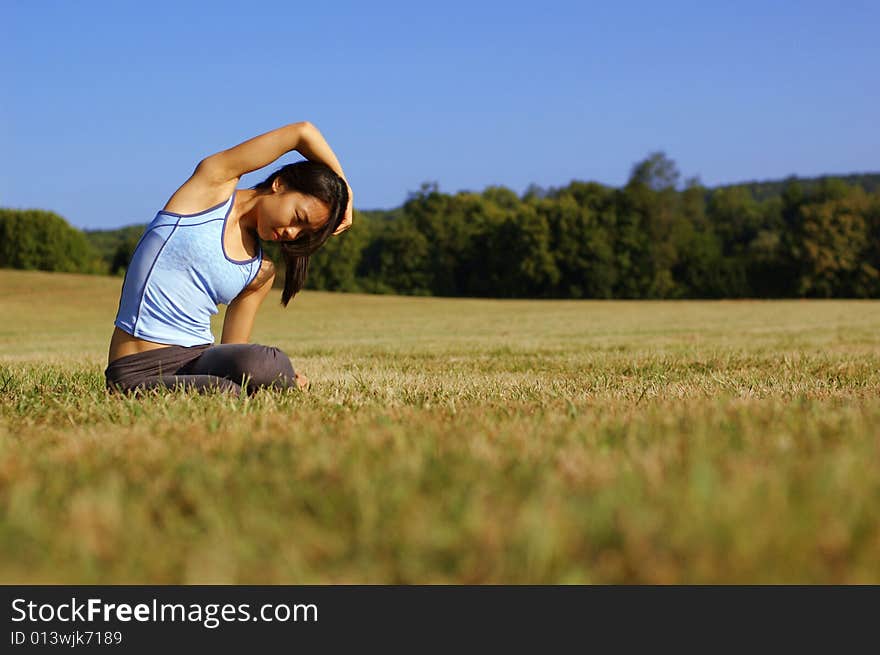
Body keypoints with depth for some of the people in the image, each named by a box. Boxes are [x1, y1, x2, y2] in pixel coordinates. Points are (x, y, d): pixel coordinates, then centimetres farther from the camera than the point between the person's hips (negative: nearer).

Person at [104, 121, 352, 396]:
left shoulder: (261, 273, 12)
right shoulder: (213, 187, -1)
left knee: (268, 366, -31)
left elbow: (233, 351, 11)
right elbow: (302, 132, -5)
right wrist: (344, 185, 7)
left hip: (199, 360, 5)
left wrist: (281, 378, -4)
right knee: (226, 392, -37)